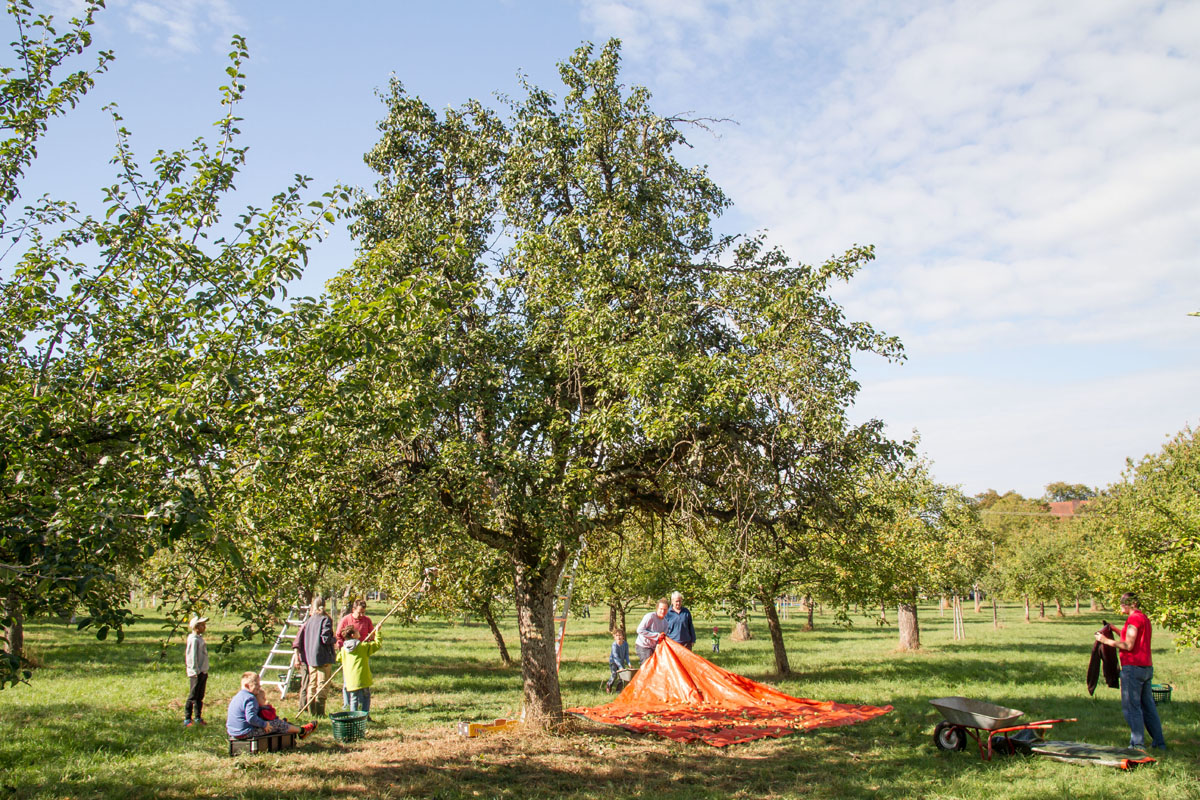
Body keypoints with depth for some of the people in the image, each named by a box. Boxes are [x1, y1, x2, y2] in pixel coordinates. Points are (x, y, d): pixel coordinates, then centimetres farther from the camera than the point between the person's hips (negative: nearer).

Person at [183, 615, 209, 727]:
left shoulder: (200, 638, 13)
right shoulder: (194, 639, -15)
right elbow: (192, 656, -18)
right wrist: (195, 671, -19)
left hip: (203, 672, 9)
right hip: (196, 673, -9)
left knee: (200, 696, 13)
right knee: (193, 696, -4)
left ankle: (198, 717, 20)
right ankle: (187, 719, 3)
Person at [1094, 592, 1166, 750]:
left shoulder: (1133, 618, -14)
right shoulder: (1145, 618, 15)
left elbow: (1128, 646, -17)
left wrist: (1106, 640, -10)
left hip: (1133, 667, -9)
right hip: (1147, 667, 9)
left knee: (1132, 707, -4)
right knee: (1148, 706, 15)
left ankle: (1138, 744, -3)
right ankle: (1159, 742, 19)